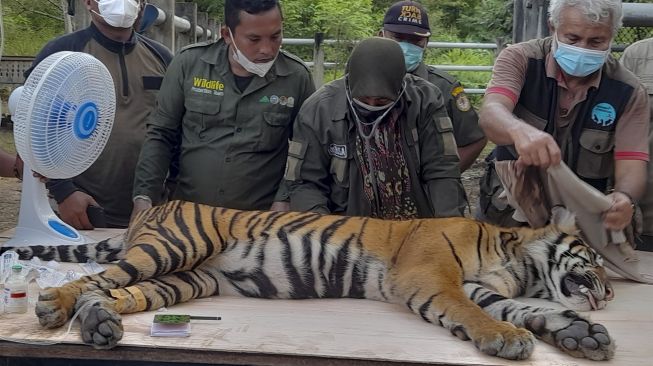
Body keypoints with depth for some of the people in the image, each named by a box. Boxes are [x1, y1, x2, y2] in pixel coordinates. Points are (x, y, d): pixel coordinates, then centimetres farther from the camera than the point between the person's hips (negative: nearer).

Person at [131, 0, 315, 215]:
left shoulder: (297, 77, -7)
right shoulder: (188, 64, -6)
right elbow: (161, 135, 0)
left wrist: (284, 203, -10)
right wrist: (144, 197, -7)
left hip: (260, 219, -1)